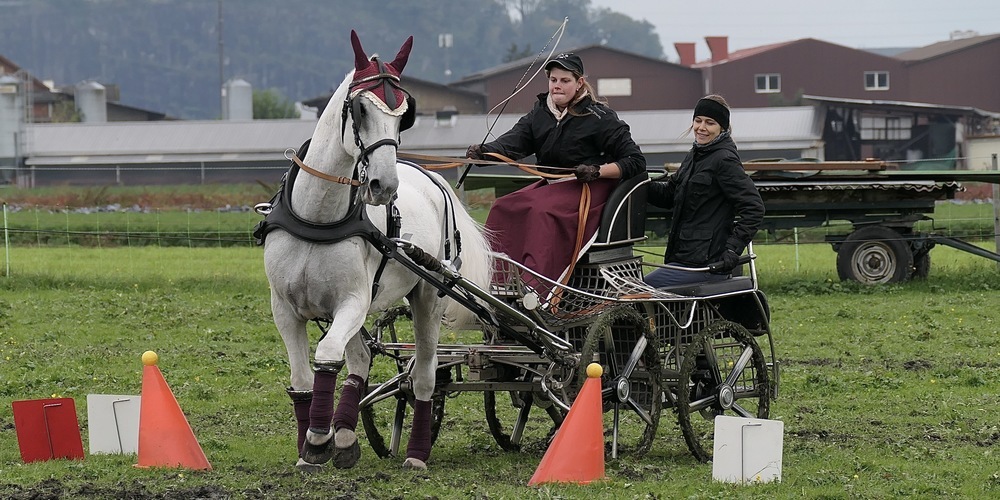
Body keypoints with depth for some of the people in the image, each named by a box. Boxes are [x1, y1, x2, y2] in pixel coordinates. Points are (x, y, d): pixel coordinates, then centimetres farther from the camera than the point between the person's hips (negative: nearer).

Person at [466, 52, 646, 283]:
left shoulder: (599, 117, -5)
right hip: (550, 185, 7)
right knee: (503, 207, -13)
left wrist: (598, 171, -20)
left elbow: (636, 162, -7)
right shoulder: (540, 113, 10)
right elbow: (512, 143, -6)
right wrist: (483, 151, -27)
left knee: (542, 210, -31)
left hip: (588, 190, -7)